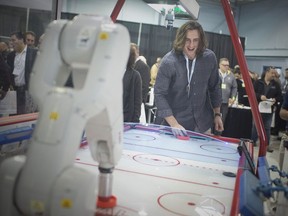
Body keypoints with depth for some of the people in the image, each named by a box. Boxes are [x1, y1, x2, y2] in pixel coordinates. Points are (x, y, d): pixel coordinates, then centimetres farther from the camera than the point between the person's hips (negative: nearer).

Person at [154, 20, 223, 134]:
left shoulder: (209, 58, -5)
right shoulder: (168, 62, -17)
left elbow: (214, 87, 8)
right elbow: (159, 94, -16)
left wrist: (217, 114, 10)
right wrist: (174, 124, -22)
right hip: (177, 123, -3)